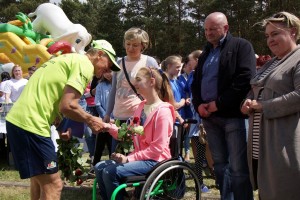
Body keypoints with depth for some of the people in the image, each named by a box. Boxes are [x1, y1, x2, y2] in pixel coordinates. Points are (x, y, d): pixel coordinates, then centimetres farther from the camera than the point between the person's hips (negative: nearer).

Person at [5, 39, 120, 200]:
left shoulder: (69, 60, 23)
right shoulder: (84, 64, -7)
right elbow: (67, 106, -17)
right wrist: (90, 120, -1)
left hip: (17, 119, 10)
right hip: (30, 123, -10)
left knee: (40, 181, 23)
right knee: (53, 185, -6)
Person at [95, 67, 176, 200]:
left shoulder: (162, 111, -15)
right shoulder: (141, 107, 13)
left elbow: (158, 148, -19)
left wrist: (129, 159, -20)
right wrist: (110, 128, -3)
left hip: (155, 161, -9)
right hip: (140, 156, 9)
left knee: (111, 172, -22)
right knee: (99, 168, -1)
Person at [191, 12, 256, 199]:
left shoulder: (241, 46, -1)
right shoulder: (206, 53, 21)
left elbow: (245, 79, -13)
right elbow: (196, 82, 23)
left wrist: (219, 103, -14)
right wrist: (199, 104, 2)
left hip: (233, 114, -7)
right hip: (209, 115, 7)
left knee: (238, 167, -8)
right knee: (220, 164, 10)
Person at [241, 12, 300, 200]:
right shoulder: (270, 64, 21)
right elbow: (255, 91, 26)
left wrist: (263, 106, -16)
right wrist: (248, 102, 2)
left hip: (285, 146, -8)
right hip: (262, 143, 9)